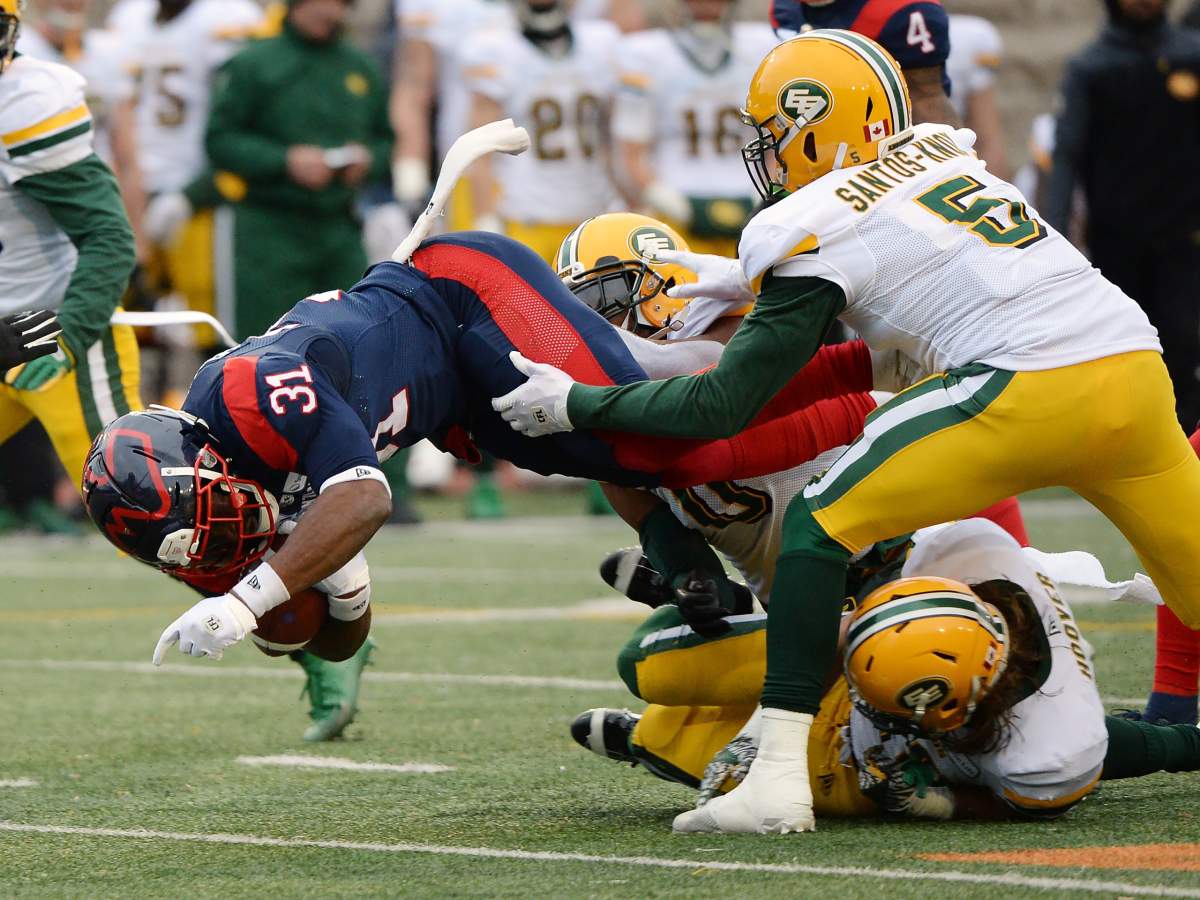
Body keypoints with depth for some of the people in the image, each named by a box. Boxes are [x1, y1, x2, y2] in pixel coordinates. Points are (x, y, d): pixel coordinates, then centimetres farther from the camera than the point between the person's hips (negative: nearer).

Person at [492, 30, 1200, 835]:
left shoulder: (813, 236, 3)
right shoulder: (940, 151, 21)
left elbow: (722, 408, 4)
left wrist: (574, 404, 13)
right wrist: (752, 278, 41)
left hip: (1033, 388, -7)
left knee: (824, 521, 1)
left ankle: (781, 777, -7)